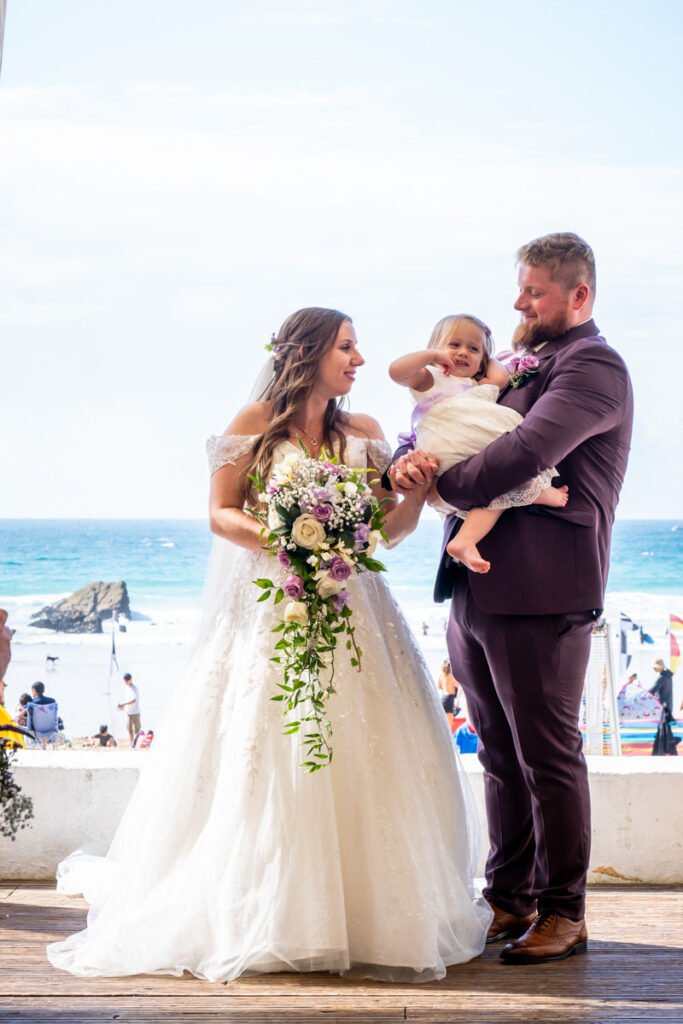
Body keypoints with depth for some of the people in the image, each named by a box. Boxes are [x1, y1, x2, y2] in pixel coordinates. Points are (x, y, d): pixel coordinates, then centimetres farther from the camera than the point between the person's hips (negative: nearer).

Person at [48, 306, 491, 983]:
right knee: (263, 764, -5)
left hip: (349, 609, 4)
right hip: (269, 608, -4)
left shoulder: (364, 434, 12)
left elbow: (389, 528, 8)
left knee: (360, 762, -1)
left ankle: (364, 915, 8)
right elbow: (221, 515, -1)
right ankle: (259, 920, 4)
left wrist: (421, 485, -10)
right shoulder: (255, 423, 1)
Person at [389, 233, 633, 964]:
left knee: (548, 757, 0)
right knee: (501, 758, 14)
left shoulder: (592, 368, -8)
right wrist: (408, 458, -7)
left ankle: (564, 915, 11)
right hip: (475, 594, 8)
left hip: (540, 597, -8)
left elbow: (523, 453, -22)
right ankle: (509, 901, 25)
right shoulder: (520, 364, 19)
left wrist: (442, 483, -8)